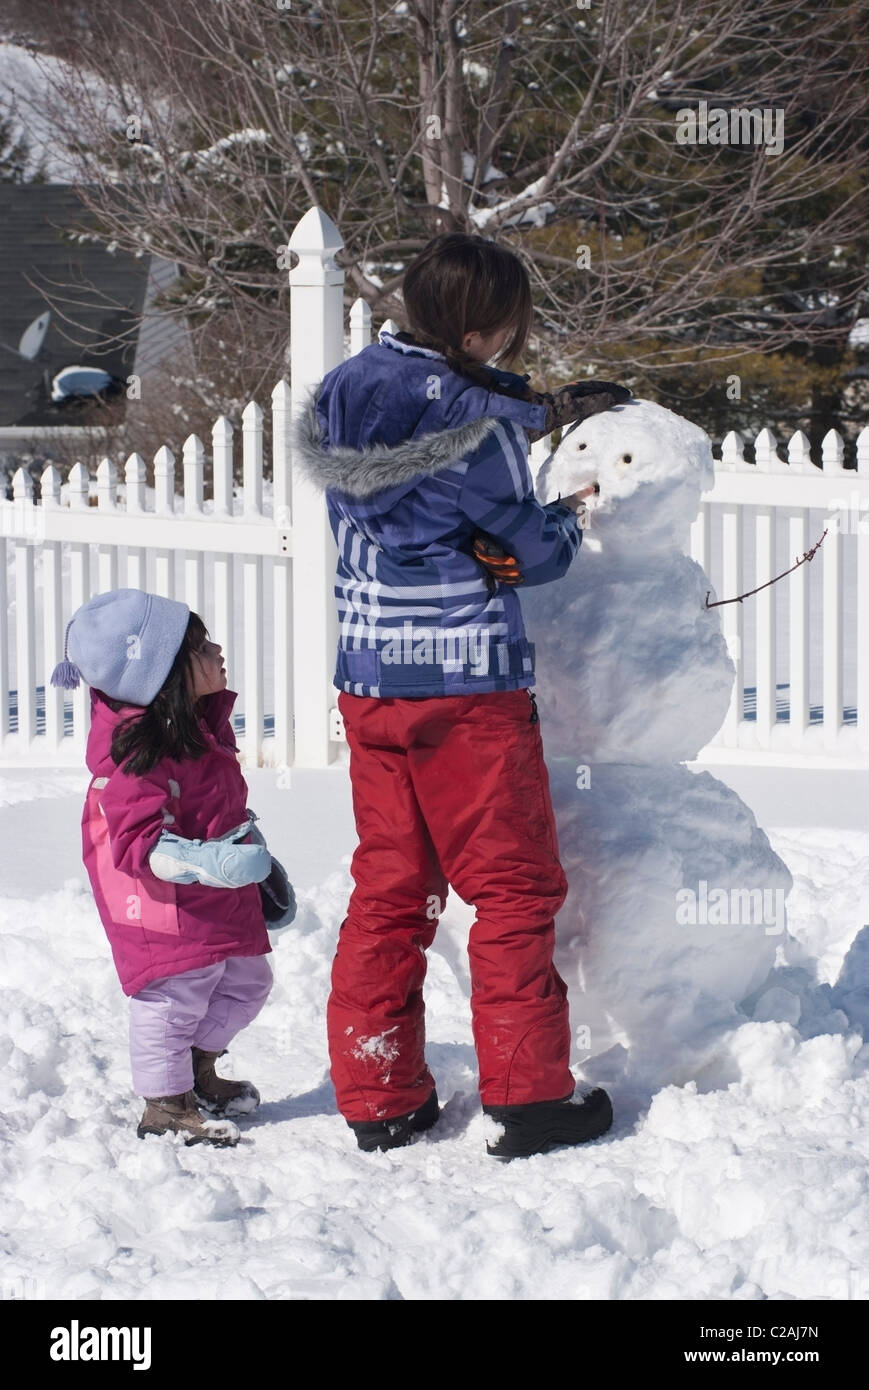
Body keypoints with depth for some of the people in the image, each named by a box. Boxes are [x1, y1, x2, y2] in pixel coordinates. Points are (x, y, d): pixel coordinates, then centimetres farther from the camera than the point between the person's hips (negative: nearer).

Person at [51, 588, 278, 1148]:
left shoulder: (203, 724, 4)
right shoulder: (137, 751, -27)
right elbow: (139, 844, -32)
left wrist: (255, 851, 28)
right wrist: (210, 862, -41)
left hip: (224, 901, 10)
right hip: (165, 909, -10)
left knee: (247, 982, 18)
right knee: (177, 994, -3)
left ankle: (199, 1074, 39)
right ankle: (165, 1105, 15)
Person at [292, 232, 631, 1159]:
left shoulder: (347, 389, 5)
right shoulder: (467, 418, -17)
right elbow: (532, 551, -5)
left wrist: (546, 408, 28)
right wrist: (571, 518, 15)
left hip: (368, 683, 7)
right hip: (467, 685, -7)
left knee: (388, 890, 13)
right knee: (514, 890, 3)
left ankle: (378, 1098, 15)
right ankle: (526, 1098, 6)